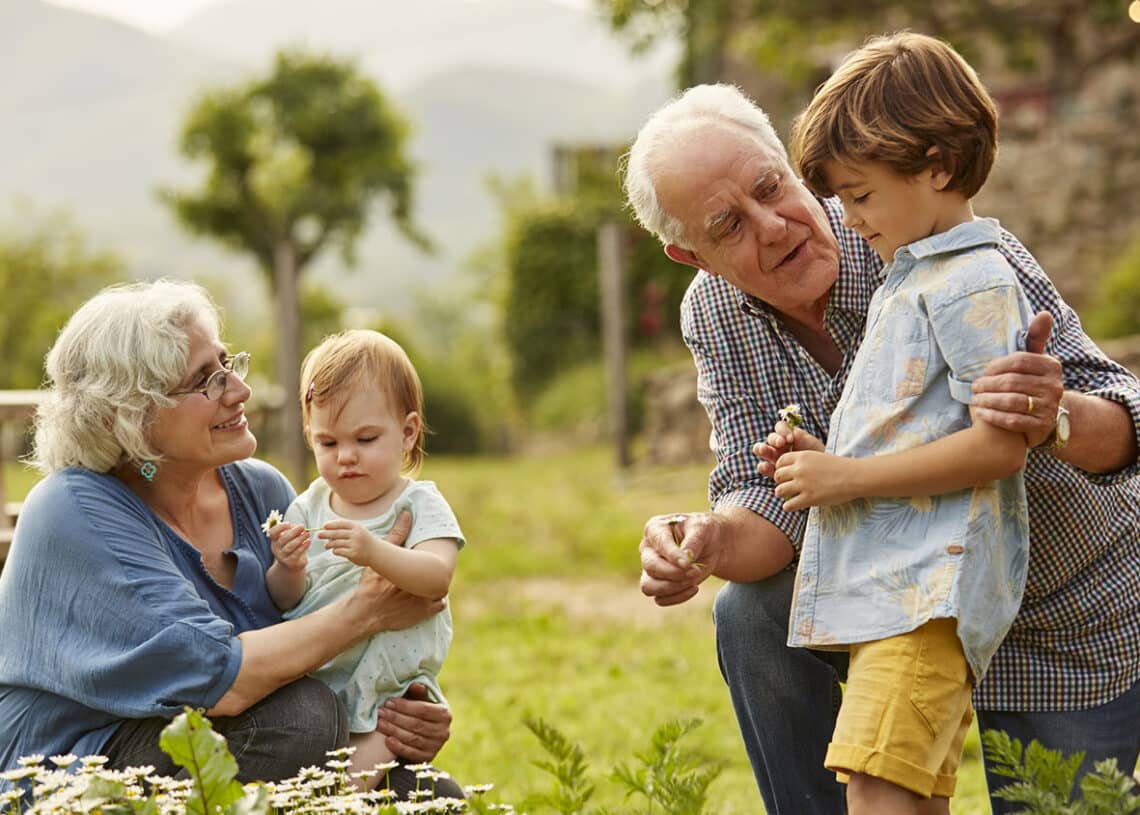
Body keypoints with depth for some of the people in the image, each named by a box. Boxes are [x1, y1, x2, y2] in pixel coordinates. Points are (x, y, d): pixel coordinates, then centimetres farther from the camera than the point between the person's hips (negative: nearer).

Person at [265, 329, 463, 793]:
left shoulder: (419, 505, -2)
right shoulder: (308, 507, 8)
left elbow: (437, 577, -22)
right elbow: (284, 602, 4)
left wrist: (375, 553, -39)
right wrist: (288, 571, -19)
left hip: (388, 690, -3)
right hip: (309, 681, 4)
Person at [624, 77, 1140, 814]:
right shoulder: (714, 317, -12)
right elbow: (768, 500, -15)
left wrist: (1056, 420, -54)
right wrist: (709, 543, -38)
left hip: (1071, 624, -3)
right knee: (753, 615, -20)